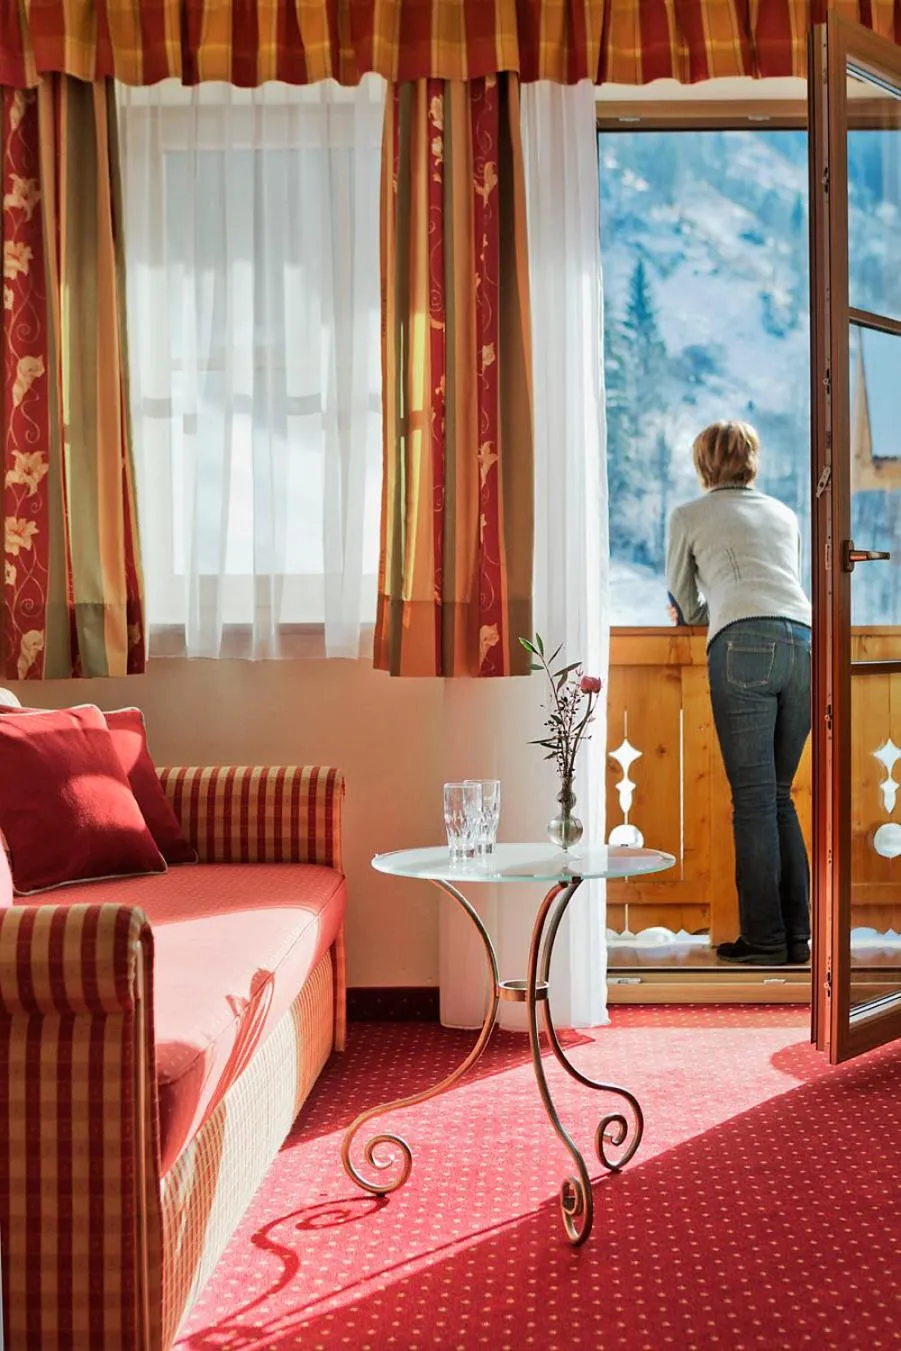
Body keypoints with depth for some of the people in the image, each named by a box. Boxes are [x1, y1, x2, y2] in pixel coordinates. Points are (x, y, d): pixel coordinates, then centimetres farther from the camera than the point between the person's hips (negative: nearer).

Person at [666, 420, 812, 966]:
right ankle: (797, 936, 9)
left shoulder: (689, 516, 16)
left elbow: (684, 602, 24)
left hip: (744, 646, -4)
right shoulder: (786, 514, 29)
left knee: (754, 798, -3)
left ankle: (764, 938, -4)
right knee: (780, 796, 11)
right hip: (803, 643, 5)